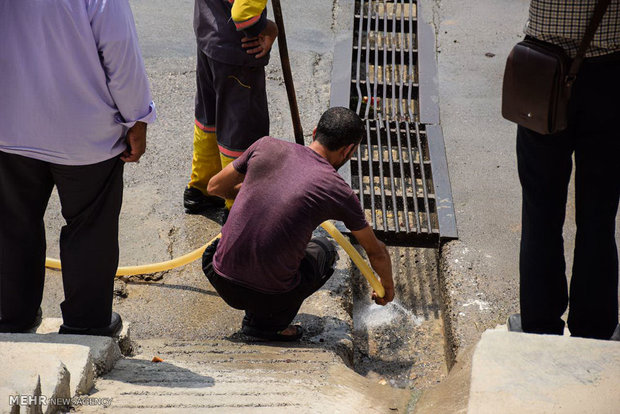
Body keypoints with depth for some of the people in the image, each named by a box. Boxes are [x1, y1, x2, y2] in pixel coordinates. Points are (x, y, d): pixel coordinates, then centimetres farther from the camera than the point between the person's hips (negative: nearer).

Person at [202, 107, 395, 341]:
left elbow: (215, 187, 14)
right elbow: (376, 252, 11)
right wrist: (387, 285, 32)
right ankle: (268, 321, 9)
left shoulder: (266, 147, 0)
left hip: (222, 281, 3)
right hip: (271, 294, -3)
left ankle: (255, 314, 24)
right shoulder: (339, 192, -5)